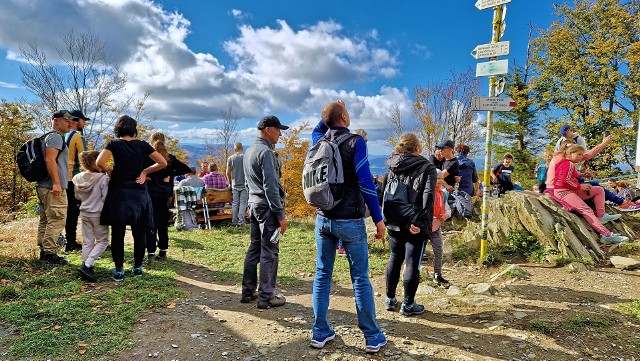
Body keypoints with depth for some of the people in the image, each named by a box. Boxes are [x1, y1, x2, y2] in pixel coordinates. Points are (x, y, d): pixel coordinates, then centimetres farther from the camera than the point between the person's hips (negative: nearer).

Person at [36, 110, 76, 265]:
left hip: (43, 186, 11)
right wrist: (56, 183, -23)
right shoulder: (55, 136, -10)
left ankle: (44, 251, 19)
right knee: (57, 220, -8)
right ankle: (50, 253, -6)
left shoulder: (49, 137, 23)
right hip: (53, 188, -11)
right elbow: (50, 160, -20)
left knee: (45, 220, 13)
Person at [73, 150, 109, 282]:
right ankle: (86, 265, -7)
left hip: (84, 213, 6)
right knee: (102, 241, 6)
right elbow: (106, 198, -17)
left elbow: (78, 197, 12)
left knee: (87, 242, 13)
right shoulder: (103, 178, -18)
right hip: (98, 214, -6)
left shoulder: (78, 178, 1)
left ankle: (86, 267, 14)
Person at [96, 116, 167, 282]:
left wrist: (110, 171, 2)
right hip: (139, 193, 2)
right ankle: (137, 267, 19)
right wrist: (145, 171, 8)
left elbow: (100, 163, -16)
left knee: (118, 233, 5)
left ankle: (119, 271, 9)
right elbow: (163, 163, 2)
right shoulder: (142, 145, 3)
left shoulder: (114, 144, -2)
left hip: (119, 192, -1)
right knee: (139, 233, 10)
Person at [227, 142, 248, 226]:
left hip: (235, 184, 2)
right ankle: (241, 221, -1)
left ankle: (234, 221, 11)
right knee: (243, 203, 1)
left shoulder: (230, 158, 2)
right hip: (244, 184, -2)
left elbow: (228, 173, 4)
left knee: (234, 203, 9)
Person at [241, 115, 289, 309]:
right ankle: (266, 297, 5)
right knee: (269, 252, -3)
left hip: (253, 204, 10)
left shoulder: (249, 151, 15)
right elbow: (270, 186, -20)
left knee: (254, 248, 15)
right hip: (267, 206, -10)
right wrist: (281, 215, -17)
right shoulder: (266, 152, -15)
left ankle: (248, 292, 23)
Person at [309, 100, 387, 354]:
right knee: (360, 279, 3)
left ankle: (320, 333, 19)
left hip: (323, 219, 5)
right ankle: (373, 337, 13)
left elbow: (317, 130, 32)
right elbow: (366, 182, -15)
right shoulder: (355, 142, -10)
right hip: (350, 220, -5)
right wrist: (378, 219, -10)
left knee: (322, 276, 11)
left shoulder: (319, 141, 5)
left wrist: (329, 115, 19)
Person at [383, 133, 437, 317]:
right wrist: (419, 221, -22)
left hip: (394, 223, 5)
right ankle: (408, 305, 15)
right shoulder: (427, 168, -6)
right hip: (415, 226, -5)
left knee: (395, 259, 18)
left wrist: (385, 217, 12)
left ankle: (390, 299, 28)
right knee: (412, 262, 5)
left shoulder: (393, 168, 8)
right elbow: (427, 197, -18)